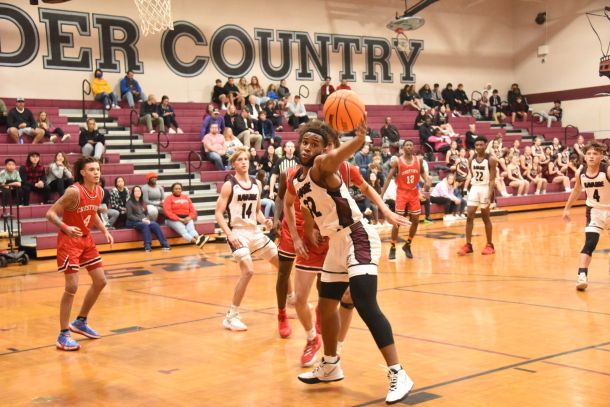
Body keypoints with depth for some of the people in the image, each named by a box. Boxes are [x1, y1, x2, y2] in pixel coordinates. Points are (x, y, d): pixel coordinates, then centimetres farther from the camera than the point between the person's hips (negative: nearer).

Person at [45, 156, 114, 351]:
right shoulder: (74, 191, -23)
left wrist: (104, 231, 6)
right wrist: (66, 228, -37)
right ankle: (63, 335, 0)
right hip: (69, 240, -8)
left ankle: (80, 322, 28)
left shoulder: (99, 191, 0)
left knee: (100, 281, 10)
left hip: (86, 239, 8)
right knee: (72, 287, -11)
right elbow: (51, 213, -22)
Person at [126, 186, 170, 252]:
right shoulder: (129, 202, 3)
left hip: (144, 221, 5)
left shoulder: (142, 202, 23)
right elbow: (129, 216, -7)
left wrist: (146, 219, -4)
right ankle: (147, 247, -46)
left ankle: (164, 244, -35)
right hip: (133, 222, -5)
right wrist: (141, 220, -16)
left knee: (155, 224, -27)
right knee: (145, 225, -38)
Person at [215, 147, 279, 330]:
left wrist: (265, 221, -2)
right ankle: (231, 316, -12)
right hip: (238, 233, -7)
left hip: (254, 232, 7)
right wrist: (229, 234, -21)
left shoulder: (256, 184, 9)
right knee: (248, 271, -23)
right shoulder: (229, 185, -8)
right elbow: (219, 213, -10)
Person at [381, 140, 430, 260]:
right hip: (401, 193, -4)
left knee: (416, 220, 4)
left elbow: (422, 172, 18)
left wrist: (427, 181, -3)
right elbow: (389, 178, -8)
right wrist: (381, 194, -14)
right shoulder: (396, 161, -10)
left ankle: (407, 245, 22)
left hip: (414, 193, 4)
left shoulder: (419, 160, 0)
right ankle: (392, 248, 2)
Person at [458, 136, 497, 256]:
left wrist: (490, 194, -21)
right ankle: (468, 245, 1)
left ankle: (489, 245, 15)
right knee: (469, 216, -3)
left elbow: (492, 179, -12)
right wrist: (468, 188, 8)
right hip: (474, 188, 4)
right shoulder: (471, 160, 5)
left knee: (486, 218, 3)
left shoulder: (491, 160, -10)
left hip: (485, 189, -4)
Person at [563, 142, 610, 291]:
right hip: (594, 210, 1)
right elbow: (576, 190, 9)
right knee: (589, 244, -15)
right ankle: (582, 276, -23)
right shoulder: (580, 172, -10)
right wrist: (567, 208, 13)